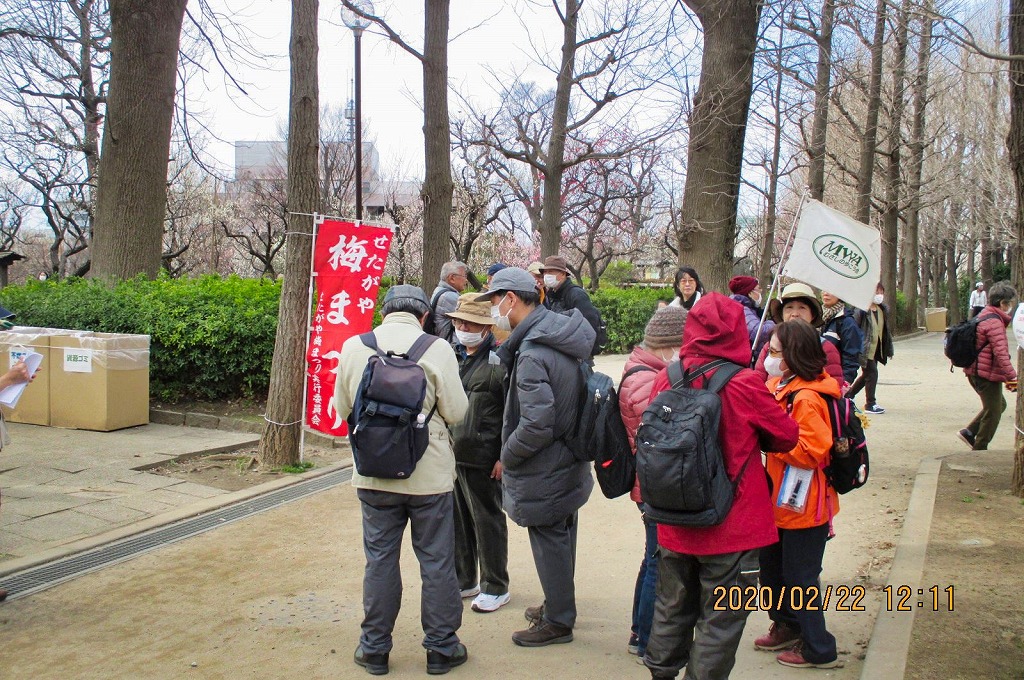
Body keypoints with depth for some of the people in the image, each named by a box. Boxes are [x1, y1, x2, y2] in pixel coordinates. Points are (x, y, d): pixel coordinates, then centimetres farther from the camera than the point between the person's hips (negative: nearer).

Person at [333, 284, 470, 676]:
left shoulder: (353, 347, -3)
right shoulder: (436, 349, -11)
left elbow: (343, 408, 6)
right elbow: (456, 412, -10)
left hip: (375, 474, 2)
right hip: (430, 475, -2)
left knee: (380, 560, 13)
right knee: (436, 561, 10)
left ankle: (375, 648, 23)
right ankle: (441, 648, 21)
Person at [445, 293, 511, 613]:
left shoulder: (499, 359, -10)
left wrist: (504, 456, -15)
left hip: (482, 457, -7)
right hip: (451, 453, 7)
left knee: (487, 521, 5)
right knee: (458, 520, 15)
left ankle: (495, 587, 18)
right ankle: (464, 580, 30)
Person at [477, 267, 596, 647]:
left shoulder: (533, 353, -28)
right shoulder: (563, 332, 2)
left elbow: (537, 425, -31)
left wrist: (507, 456, -14)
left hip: (545, 471, -9)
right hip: (571, 460, 9)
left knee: (550, 544, 7)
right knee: (562, 537, 22)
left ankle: (558, 622, 23)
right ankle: (559, 605, 40)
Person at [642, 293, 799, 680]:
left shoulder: (665, 380, -7)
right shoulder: (743, 385, -18)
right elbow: (786, 437, -3)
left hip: (674, 528, 5)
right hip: (730, 529, -4)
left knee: (673, 608, 21)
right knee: (719, 621, 9)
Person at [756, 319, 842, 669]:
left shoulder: (807, 399, -24)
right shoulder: (781, 386, 4)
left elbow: (810, 451, -29)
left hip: (802, 506, -10)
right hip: (781, 500, 10)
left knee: (800, 577, 4)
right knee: (771, 567, 22)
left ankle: (819, 650, 21)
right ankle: (787, 627, 42)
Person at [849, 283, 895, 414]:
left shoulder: (883, 310, 10)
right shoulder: (861, 311, -15)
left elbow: (886, 331, 16)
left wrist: (889, 349, 15)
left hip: (876, 350, 8)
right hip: (865, 349, -8)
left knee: (867, 374, 15)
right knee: (872, 373, -7)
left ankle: (848, 395, 32)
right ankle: (870, 404, 4)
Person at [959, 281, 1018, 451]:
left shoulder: (984, 316, 12)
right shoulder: (994, 322, -20)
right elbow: (1001, 353, -26)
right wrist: (1012, 377, -26)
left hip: (976, 372, 10)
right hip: (988, 374, -10)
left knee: (999, 405, 22)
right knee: (993, 413, 3)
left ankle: (969, 432, 17)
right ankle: (979, 450, 11)